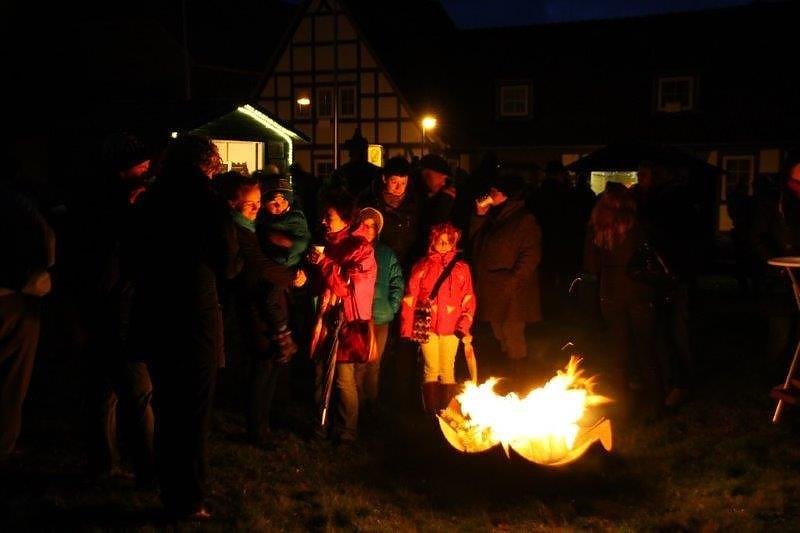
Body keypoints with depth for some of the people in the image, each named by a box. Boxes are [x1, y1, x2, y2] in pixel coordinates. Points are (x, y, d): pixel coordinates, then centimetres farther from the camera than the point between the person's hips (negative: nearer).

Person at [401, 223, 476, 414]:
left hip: (451, 327, 1)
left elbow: (468, 300, 4)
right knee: (431, 369, 1)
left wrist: (464, 327, -7)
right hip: (427, 326, -1)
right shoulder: (422, 266, 3)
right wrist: (407, 327, -4)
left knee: (447, 370, 6)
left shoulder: (461, 268, 6)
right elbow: (410, 298, 1)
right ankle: (431, 412, 10)